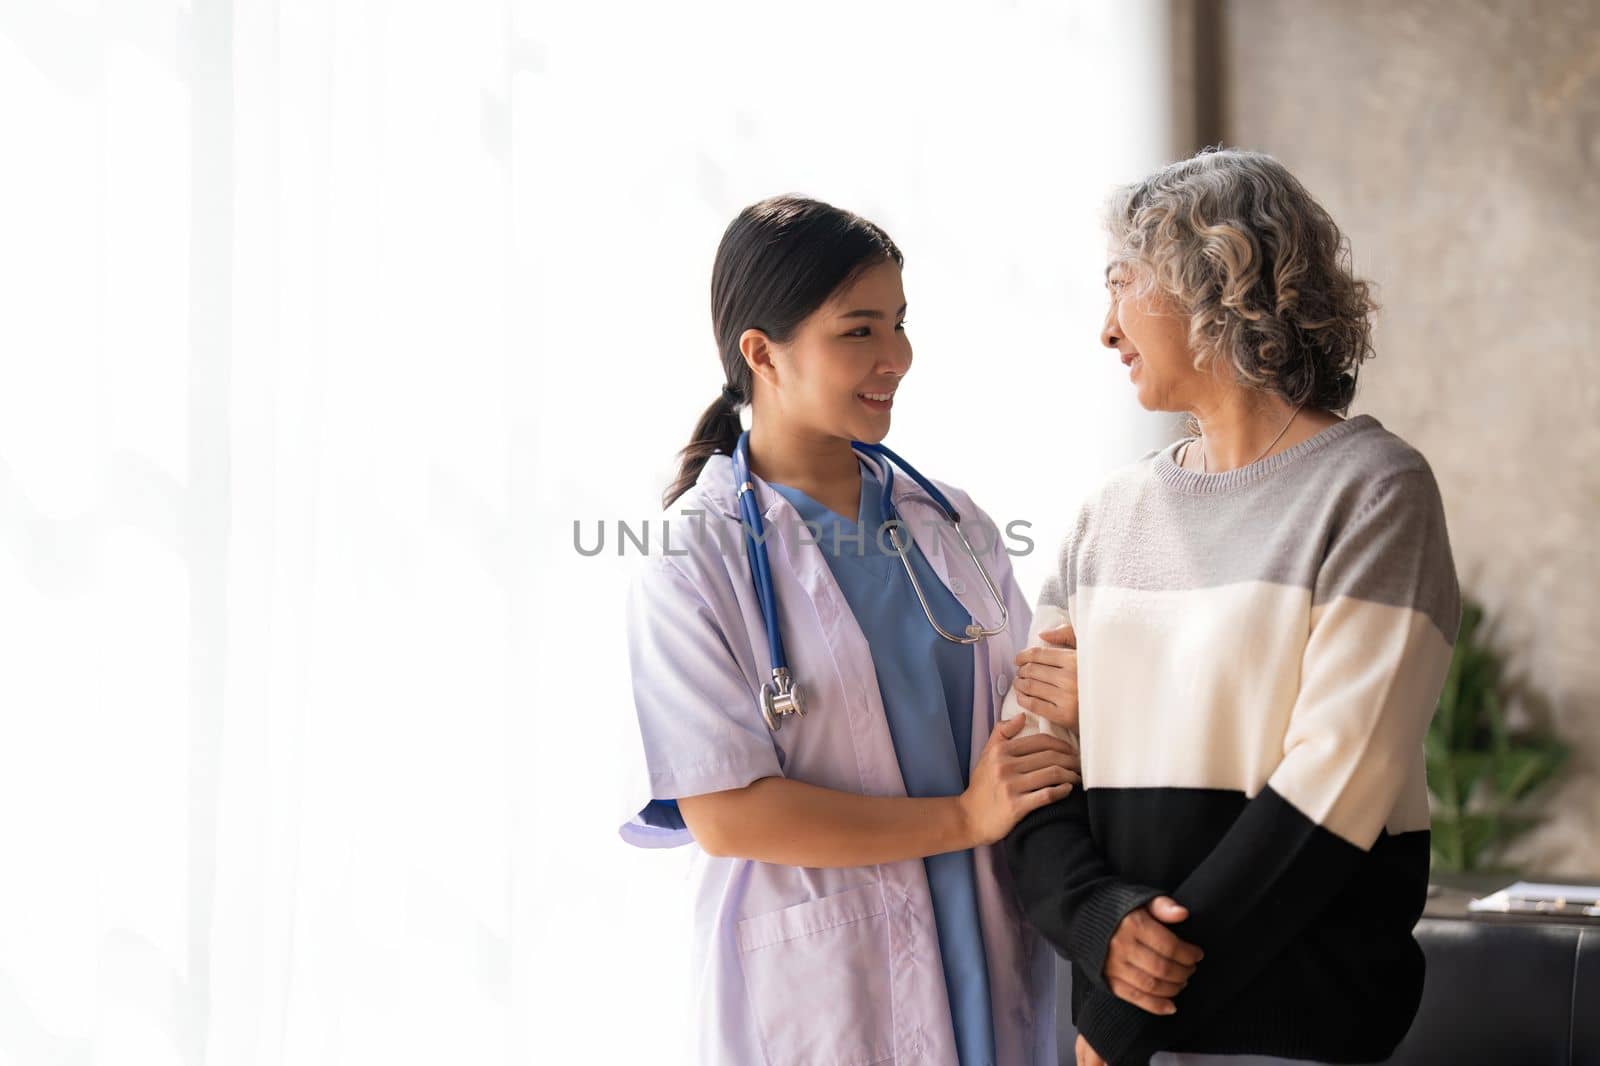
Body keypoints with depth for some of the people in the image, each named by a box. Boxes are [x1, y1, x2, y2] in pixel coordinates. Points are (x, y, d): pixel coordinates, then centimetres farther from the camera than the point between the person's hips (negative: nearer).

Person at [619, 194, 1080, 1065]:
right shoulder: (694, 560, -11)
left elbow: (1013, 724, 12)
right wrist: (965, 817, -14)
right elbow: (723, 813, -17)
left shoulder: (952, 525, 7)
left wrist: (1070, 712, -13)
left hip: (990, 968, 5)